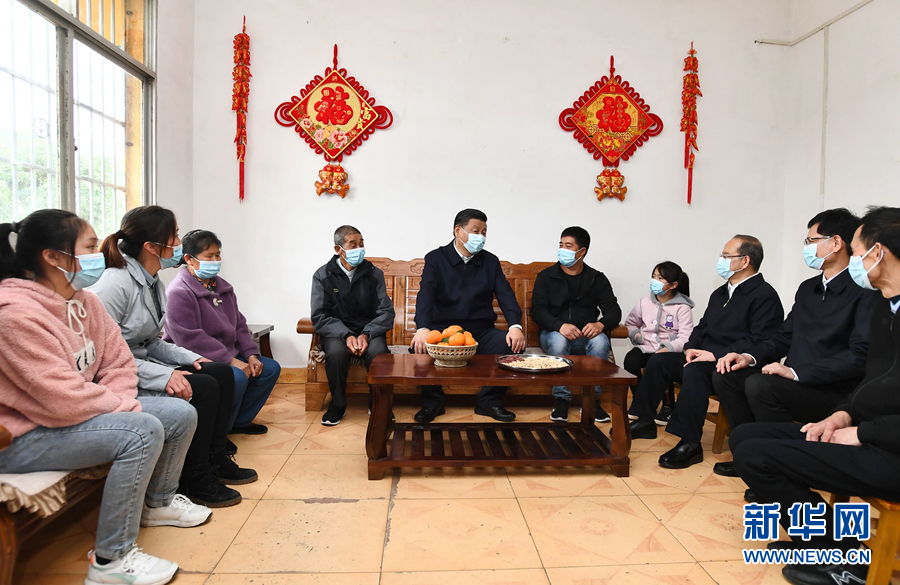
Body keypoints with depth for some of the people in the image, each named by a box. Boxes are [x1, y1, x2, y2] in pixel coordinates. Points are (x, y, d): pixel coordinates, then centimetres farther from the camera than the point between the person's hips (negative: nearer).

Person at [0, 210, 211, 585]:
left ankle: (158, 502, 29)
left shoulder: (84, 301, 4)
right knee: (143, 431, -30)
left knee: (181, 414, 3)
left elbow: (120, 363, 6)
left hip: (85, 412, 9)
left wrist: (120, 401, -13)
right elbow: (64, 400, -29)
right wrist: (124, 406, -16)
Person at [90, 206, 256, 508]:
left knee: (221, 373, 1)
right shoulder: (115, 284, -21)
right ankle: (194, 480, -6)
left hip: (144, 365, 10)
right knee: (203, 388, -21)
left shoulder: (152, 282, 9)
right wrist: (163, 375, -29)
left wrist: (191, 358, 1)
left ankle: (216, 459, 11)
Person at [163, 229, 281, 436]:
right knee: (237, 377, -32)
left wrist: (251, 355, -1)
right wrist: (231, 360, -24)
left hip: (228, 356, 9)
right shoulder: (179, 292, -15)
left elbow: (239, 324, 14)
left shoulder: (222, 286, 13)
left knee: (270, 368, 2)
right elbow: (190, 339, -23)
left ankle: (240, 421, 11)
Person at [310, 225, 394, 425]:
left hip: (368, 331, 1)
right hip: (337, 332, 0)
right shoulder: (323, 276, -2)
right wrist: (346, 335, -23)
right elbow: (319, 317, -7)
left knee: (379, 352, -32)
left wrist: (366, 335, -21)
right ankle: (338, 404, -7)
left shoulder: (374, 274, 1)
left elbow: (386, 313, -3)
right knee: (336, 352, -34)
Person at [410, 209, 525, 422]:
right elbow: (425, 295, -13)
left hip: (481, 332, 3)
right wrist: (423, 329, -32)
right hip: (443, 329, -2)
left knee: (514, 344, -24)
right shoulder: (435, 258, 3)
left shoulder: (491, 261, 12)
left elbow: (505, 295, 0)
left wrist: (515, 326, -20)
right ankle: (432, 402, -7)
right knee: (418, 346, -31)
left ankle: (489, 400, -5)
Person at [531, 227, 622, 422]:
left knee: (601, 341, -31)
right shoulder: (546, 276, 4)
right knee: (558, 340, -35)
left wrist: (600, 324, -24)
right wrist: (560, 326, -28)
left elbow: (613, 310, 1)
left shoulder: (597, 279, 8)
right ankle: (561, 399, -21)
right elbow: (537, 310, -8)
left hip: (585, 336, 1)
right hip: (554, 332, -1)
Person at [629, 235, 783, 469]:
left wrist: (716, 355, -24)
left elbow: (758, 342, -20)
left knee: (695, 370, -35)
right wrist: (691, 348, 1)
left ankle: (690, 444, -28)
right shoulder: (720, 293, 19)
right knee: (658, 360, -5)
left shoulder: (765, 296, -10)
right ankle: (645, 422, 3)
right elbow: (702, 327, 22)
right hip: (704, 357, 9)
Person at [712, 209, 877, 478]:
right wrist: (750, 357, 0)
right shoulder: (808, 288, 15)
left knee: (760, 385, -30)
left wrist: (796, 372, -23)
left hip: (834, 392, -8)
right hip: (794, 382, 8)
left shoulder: (864, 292, -13)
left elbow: (861, 355, -21)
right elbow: (785, 336, 18)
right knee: (725, 375, -6)